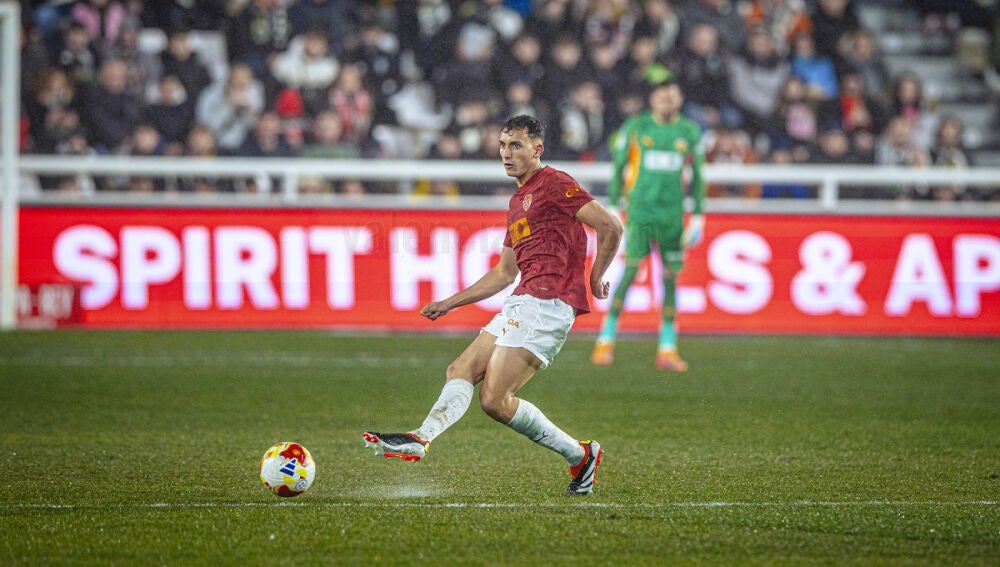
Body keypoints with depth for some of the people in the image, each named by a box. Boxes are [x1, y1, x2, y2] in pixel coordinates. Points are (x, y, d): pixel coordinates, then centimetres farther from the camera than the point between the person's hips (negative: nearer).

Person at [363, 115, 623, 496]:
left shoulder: (554, 184, -5)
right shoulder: (518, 200, 24)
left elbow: (610, 226, -13)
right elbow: (505, 272, 32)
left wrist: (595, 278, -7)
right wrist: (449, 304, 30)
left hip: (546, 303, -10)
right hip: (523, 303, 10)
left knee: (494, 399, -14)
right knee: (462, 369, -2)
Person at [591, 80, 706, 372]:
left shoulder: (690, 132, 9)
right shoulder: (635, 128, 3)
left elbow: (697, 177, 14)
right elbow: (618, 169, 8)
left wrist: (698, 217, 10)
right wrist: (612, 208, 3)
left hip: (672, 213, 2)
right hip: (639, 209, -2)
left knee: (670, 276, 1)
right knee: (629, 271, -10)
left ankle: (667, 349, 5)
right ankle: (606, 340, -3)